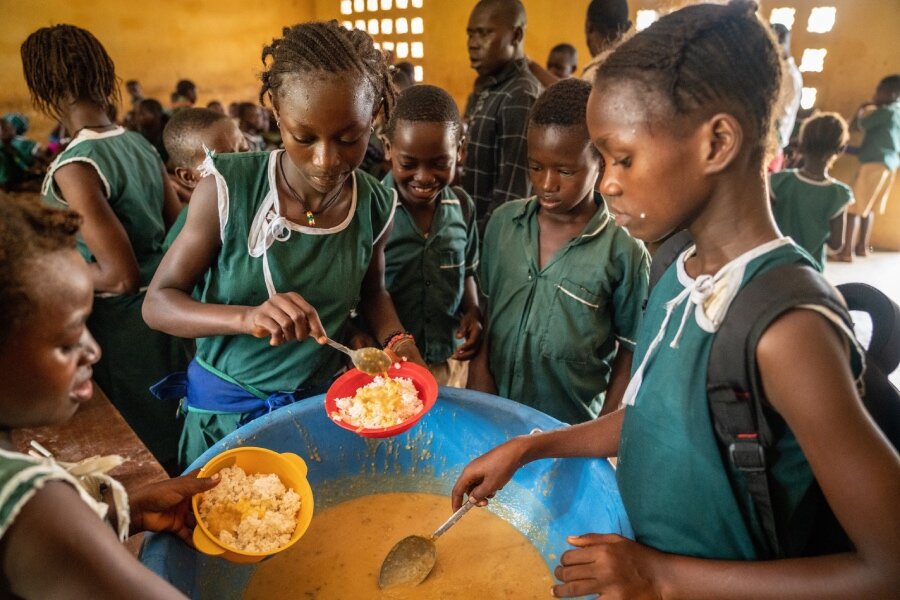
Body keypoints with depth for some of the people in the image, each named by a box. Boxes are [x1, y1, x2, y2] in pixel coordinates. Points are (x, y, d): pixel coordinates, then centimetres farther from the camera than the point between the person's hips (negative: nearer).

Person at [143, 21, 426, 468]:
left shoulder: (375, 206, -11)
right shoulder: (227, 187, -20)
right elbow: (158, 303, -15)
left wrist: (398, 341, -13)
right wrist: (247, 317, -34)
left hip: (324, 405, 2)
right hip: (224, 410, -2)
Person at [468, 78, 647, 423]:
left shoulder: (624, 252, -14)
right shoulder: (503, 222, -5)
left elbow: (631, 354, -5)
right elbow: (481, 314, 3)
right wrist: (476, 405, -1)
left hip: (572, 432, -3)